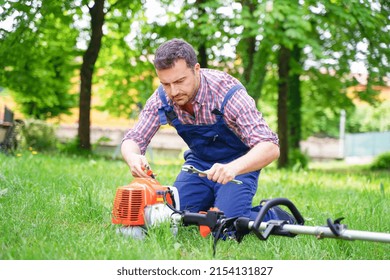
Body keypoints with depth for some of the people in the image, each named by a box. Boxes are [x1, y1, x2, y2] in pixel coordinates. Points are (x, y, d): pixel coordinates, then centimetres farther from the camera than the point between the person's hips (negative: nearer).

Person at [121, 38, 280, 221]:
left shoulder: (228, 92, -31)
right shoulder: (161, 98, -17)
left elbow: (270, 147, -36)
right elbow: (133, 139, -10)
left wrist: (233, 168, -55)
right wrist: (132, 157, -36)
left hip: (239, 163, -5)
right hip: (199, 161, 5)